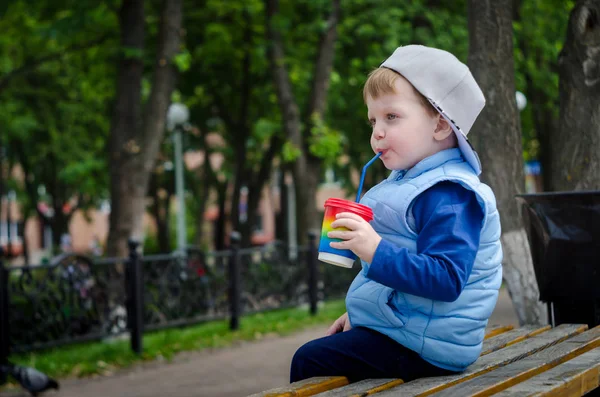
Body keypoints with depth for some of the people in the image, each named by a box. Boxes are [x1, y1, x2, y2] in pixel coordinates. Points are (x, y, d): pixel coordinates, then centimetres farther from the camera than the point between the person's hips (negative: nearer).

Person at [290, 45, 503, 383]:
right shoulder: (413, 181, 13)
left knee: (308, 362, -14)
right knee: (316, 351, 22)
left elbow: (446, 278, -31)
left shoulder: (449, 196, -21)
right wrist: (359, 313, 27)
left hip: (423, 348, -11)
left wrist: (378, 252, -38)